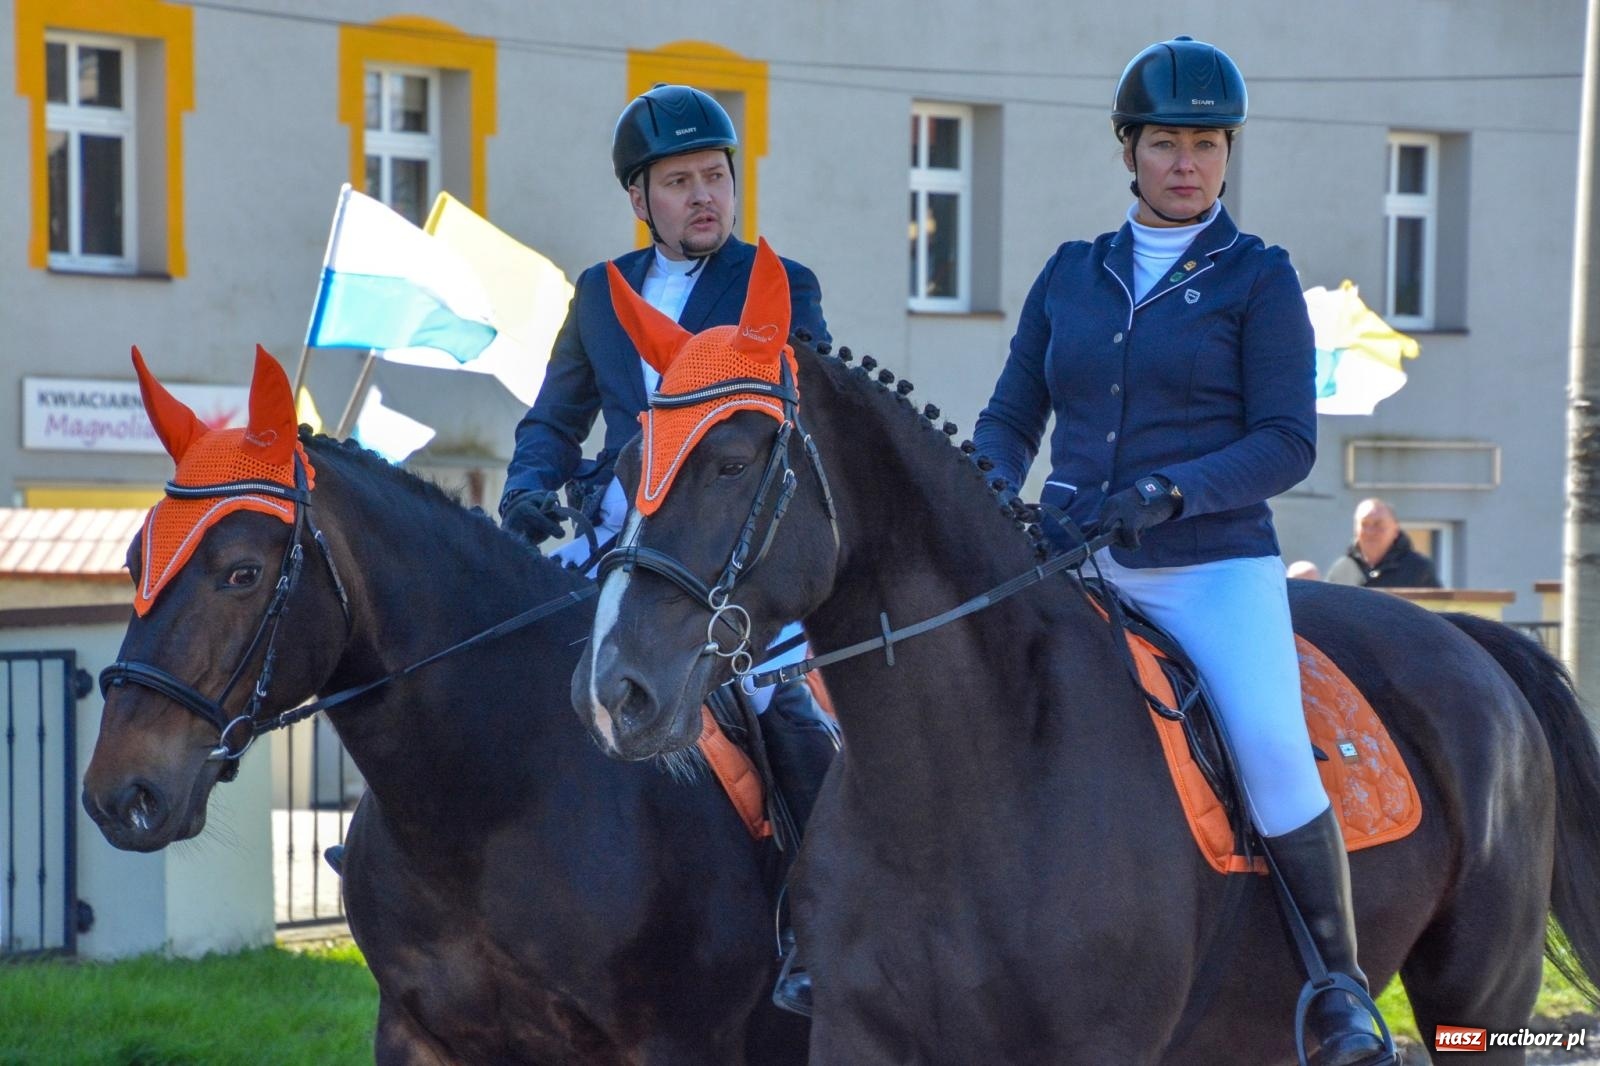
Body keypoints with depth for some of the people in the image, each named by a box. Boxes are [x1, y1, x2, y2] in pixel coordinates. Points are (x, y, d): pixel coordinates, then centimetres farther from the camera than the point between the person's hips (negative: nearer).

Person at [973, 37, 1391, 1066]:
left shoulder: (1258, 278, 2)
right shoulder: (1073, 274, 13)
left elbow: (1287, 442, -5)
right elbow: (1012, 418, 17)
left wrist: (1168, 492, -20)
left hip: (1213, 566, -4)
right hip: (1074, 566, 5)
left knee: (1274, 754, -25)